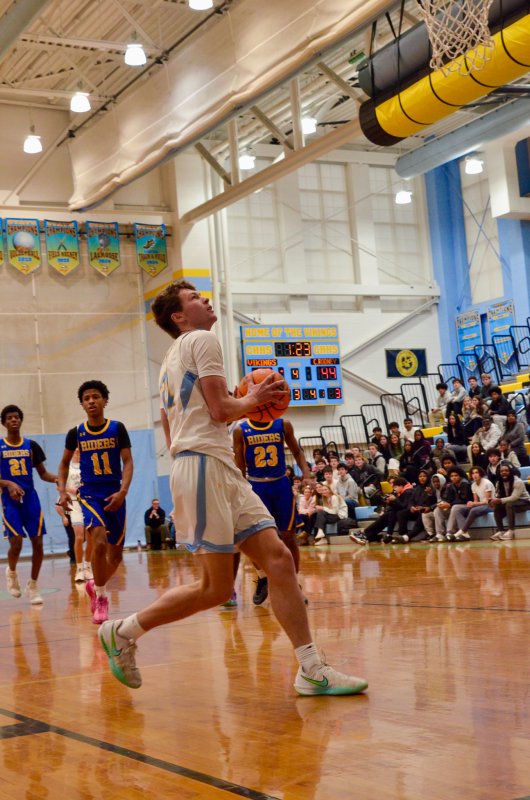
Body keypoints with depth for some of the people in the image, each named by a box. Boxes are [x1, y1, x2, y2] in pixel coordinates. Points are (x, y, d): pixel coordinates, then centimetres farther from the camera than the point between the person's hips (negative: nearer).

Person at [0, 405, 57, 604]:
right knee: (16, 542, -14)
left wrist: (57, 479, -9)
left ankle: (32, 585, 13)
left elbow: (42, 473, 11)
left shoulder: (31, 445, 8)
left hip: (30, 497, 3)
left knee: (37, 542, -3)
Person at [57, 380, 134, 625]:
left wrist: (123, 491, -19)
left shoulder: (117, 428, -2)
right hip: (89, 495, -1)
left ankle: (95, 586, 37)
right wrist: (62, 490, 2)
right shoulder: (76, 433, 1)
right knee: (100, 542, -26)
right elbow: (64, 462, 15)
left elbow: (128, 462, -5)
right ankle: (100, 597, -9)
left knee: (115, 555, 8)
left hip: (115, 497, 1)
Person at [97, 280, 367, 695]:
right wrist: (252, 399, 7)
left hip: (223, 469, 10)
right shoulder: (203, 340, -2)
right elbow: (220, 409, -13)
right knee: (217, 587, -6)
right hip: (204, 464, -10)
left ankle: (312, 669, -3)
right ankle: (123, 631, 7)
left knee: (279, 560, -1)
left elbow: (172, 431, 28)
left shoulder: (173, 358, 26)